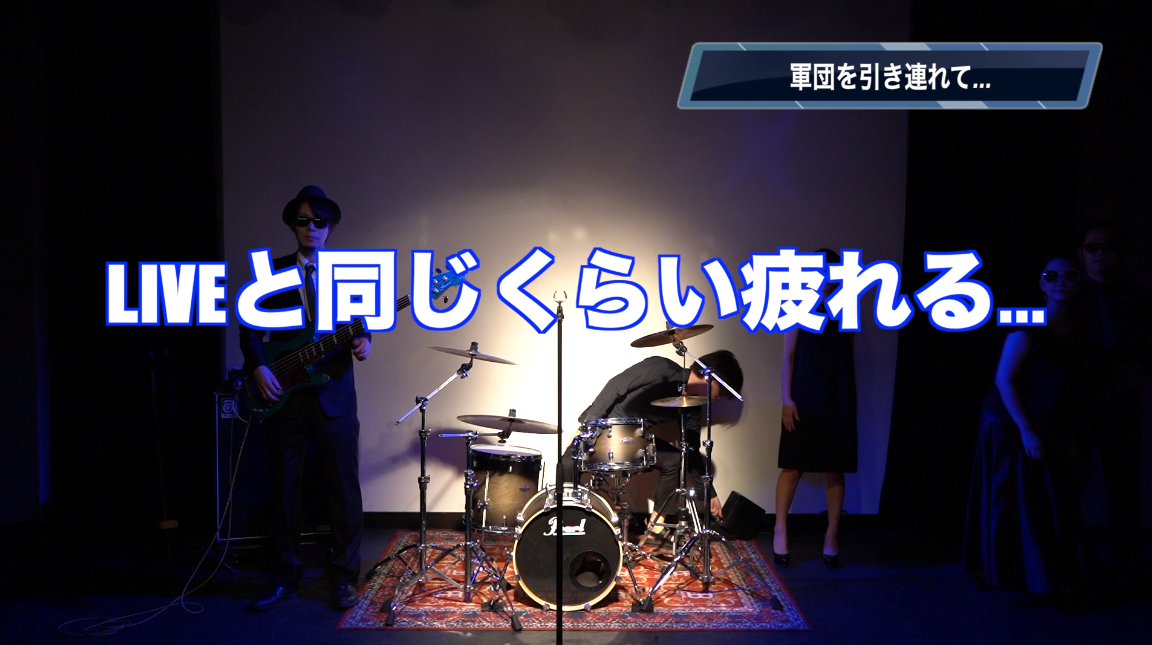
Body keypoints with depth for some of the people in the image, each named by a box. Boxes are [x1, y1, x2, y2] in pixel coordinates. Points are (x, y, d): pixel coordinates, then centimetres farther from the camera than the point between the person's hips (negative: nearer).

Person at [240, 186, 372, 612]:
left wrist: (363, 341, -13)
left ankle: (344, 577, 13)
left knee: (344, 488, 1)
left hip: (334, 396, -1)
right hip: (283, 396, 1)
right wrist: (259, 368, -8)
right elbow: (251, 328, 7)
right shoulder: (273, 272, 8)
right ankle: (285, 575, 21)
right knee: (284, 488, 8)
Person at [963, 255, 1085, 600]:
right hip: (1013, 429, -6)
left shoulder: (1076, 329, 3)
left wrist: (1072, 435, 3)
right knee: (1013, 503, 4)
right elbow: (1004, 380, -17)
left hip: (1054, 433, 6)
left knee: (1057, 505, 8)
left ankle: (1058, 580, 19)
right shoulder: (1028, 326, -15)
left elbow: (1074, 387, 8)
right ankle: (999, 572, 17)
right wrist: (1026, 431, -19)